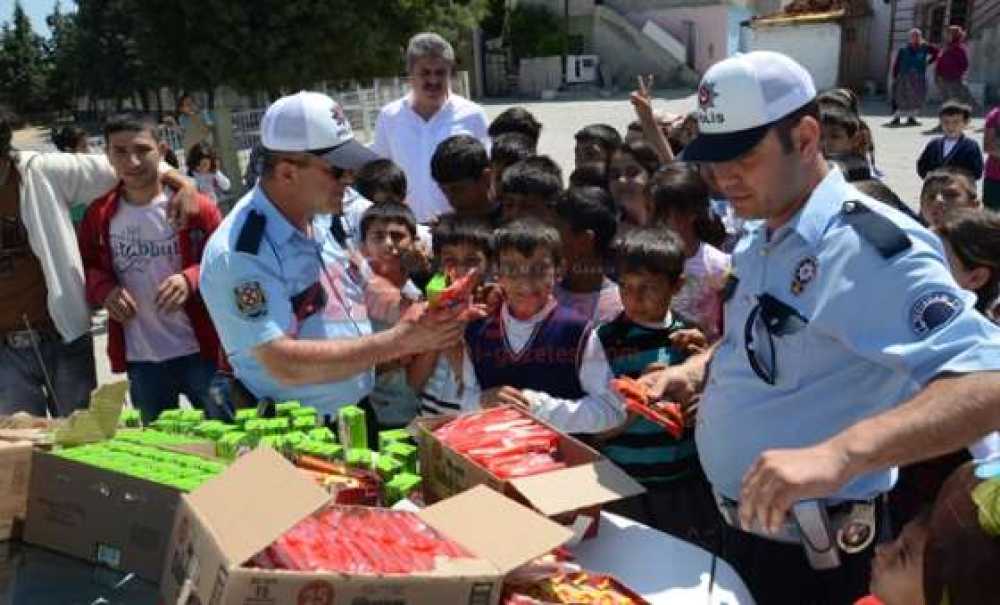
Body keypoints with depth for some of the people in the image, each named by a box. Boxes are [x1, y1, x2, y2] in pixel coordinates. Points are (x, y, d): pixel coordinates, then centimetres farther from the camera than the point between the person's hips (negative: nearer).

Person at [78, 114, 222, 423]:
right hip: (140, 360, 3)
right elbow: (87, 267, 13)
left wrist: (190, 279, -22)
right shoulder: (99, 215, 2)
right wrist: (104, 290, -9)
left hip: (199, 352, -3)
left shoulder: (196, 206, -7)